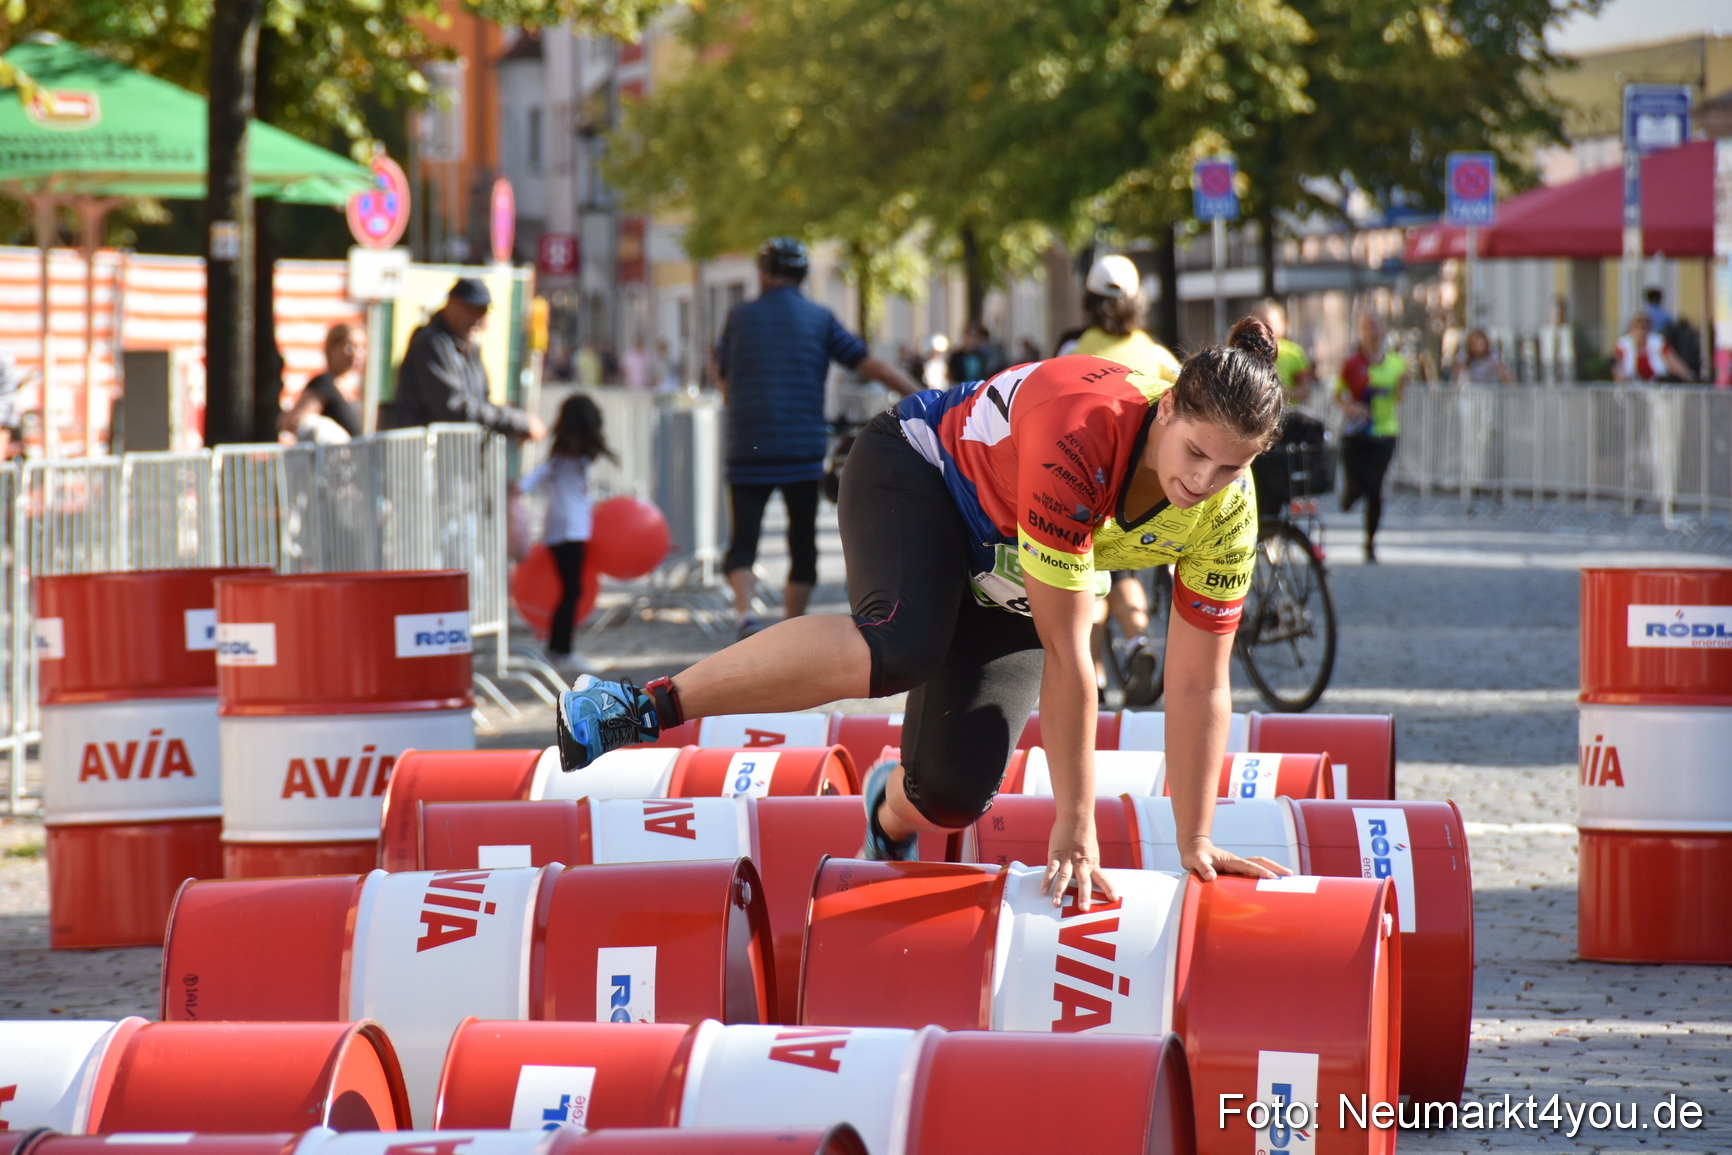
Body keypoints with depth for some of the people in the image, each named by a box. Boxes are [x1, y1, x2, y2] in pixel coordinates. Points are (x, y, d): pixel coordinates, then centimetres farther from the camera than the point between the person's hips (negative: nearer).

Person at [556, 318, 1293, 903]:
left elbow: (1198, 687, -12)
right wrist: (1075, 830, -33)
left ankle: (891, 819, 24)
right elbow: (1066, 653, -37)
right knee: (900, 648, -39)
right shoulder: (1079, 437, -40)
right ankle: (643, 707, -28)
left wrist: (1196, 845, -12)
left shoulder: (1226, 515, -23)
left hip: (1006, 581, 5)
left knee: (954, 788, -16)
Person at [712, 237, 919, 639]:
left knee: (743, 543, 2)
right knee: (803, 543, 11)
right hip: (804, 452, 0)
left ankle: (744, 614, -24)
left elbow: (724, 384, 13)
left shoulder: (740, 318, 4)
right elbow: (875, 367, 1)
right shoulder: (819, 319, 4)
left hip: (748, 451, 0)